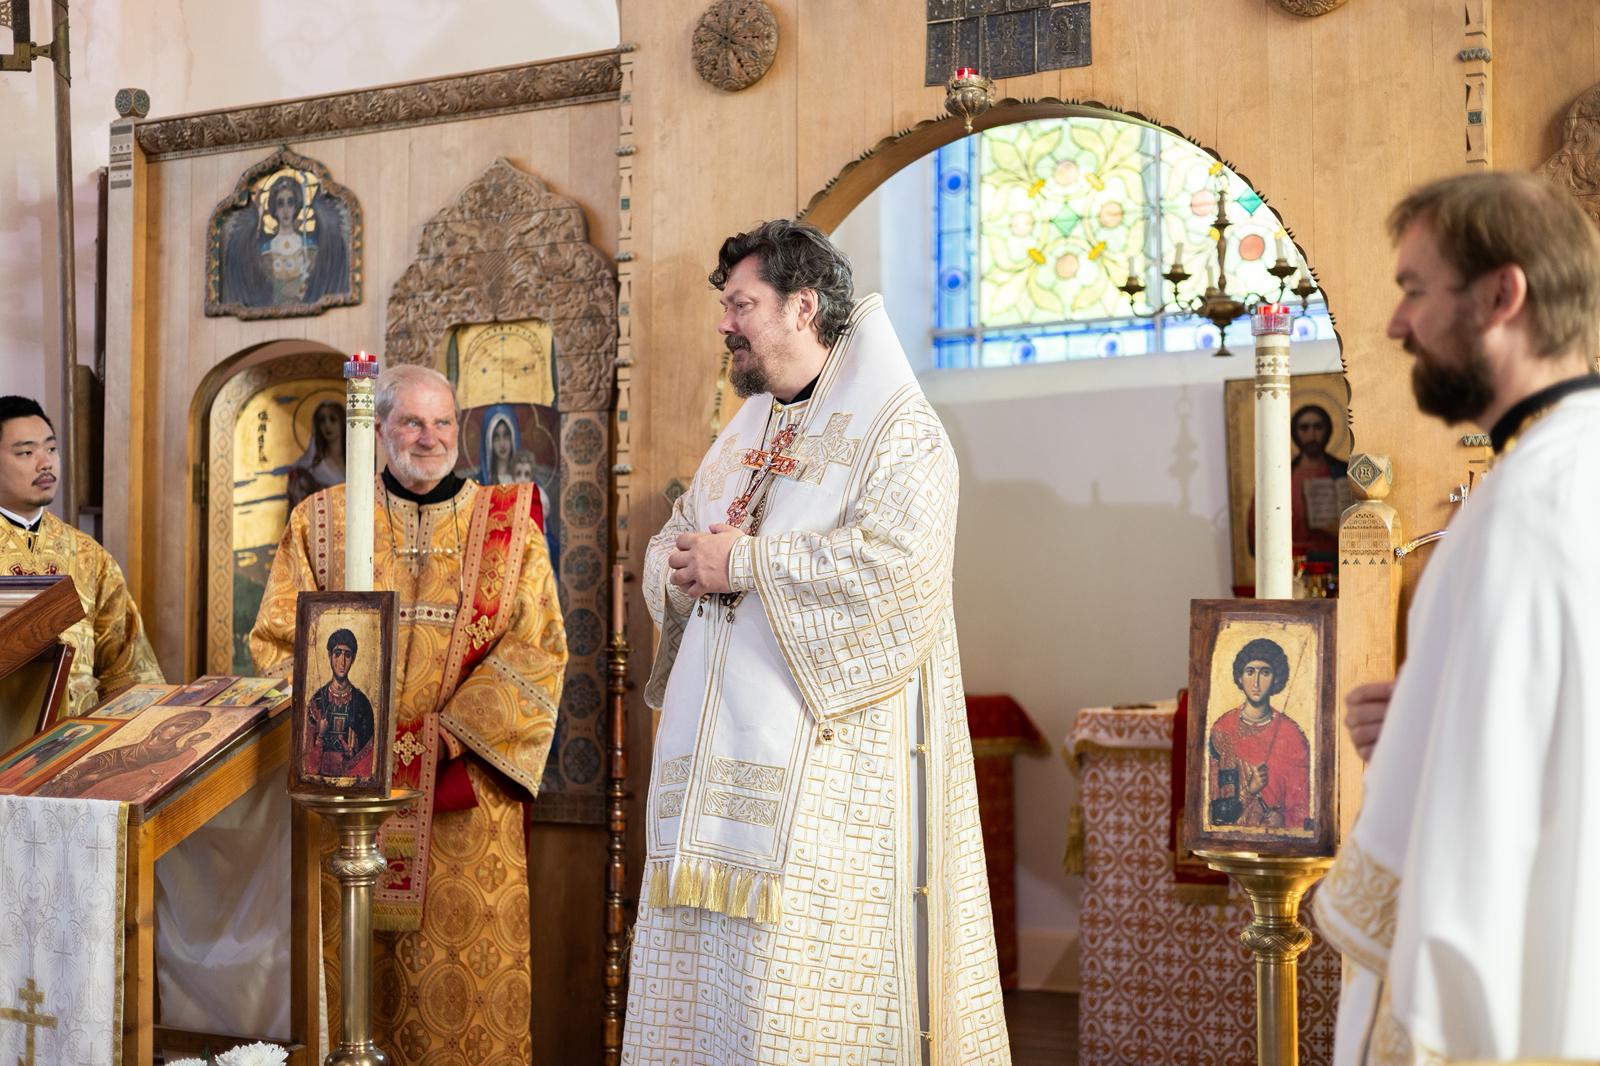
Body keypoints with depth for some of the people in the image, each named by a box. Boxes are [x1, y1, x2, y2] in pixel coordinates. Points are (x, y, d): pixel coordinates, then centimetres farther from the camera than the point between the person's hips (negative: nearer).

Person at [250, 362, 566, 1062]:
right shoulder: (323, 522, 9)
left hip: (465, 776, -1)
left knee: (468, 941, 0)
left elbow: (537, 644, -1)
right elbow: (279, 639, 7)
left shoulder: (507, 523, 5)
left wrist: (454, 731, -11)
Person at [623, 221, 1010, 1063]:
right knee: (699, 970, 8)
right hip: (716, 755, 8)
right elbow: (665, 553, 21)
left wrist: (743, 564, -14)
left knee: (798, 984, -8)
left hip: (821, 762, -7)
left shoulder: (897, 428, -3)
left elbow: (894, 559, -19)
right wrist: (684, 568, -4)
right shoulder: (742, 436, 21)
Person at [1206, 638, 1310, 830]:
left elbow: (1300, 807, 6)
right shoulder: (1221, 728, 3)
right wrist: (1249, 789, -11)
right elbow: (1213, 805, 4)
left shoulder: (1292, 735, 3)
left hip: (1279, 833, 0)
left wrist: (1281, 819, -12)